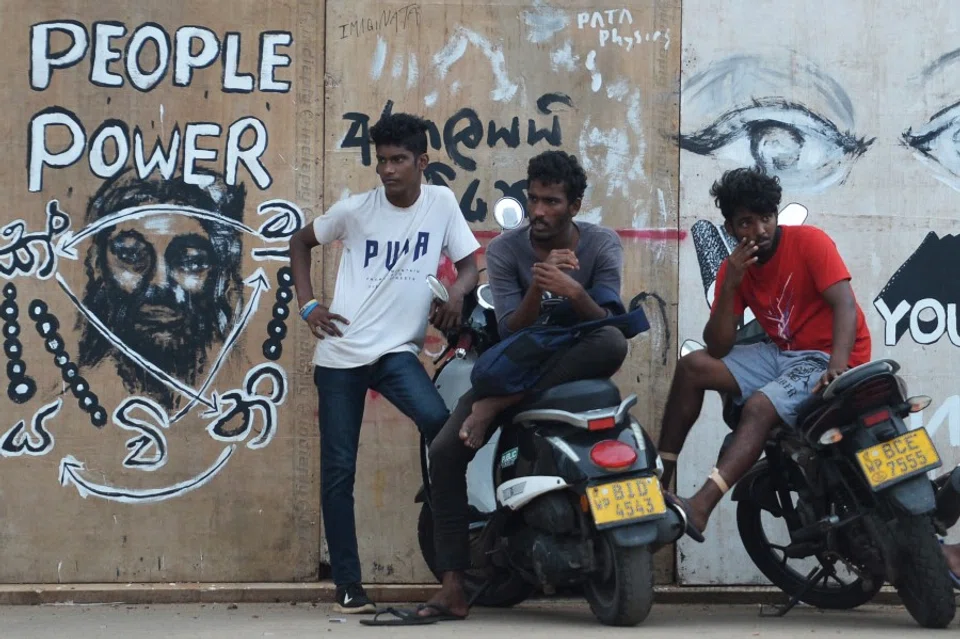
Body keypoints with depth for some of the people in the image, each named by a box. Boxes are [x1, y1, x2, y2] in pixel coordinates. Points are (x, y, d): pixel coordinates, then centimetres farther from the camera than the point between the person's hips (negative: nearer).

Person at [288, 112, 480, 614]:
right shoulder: (355, 209, -1)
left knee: (439, 423, -27)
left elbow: (469, 263, 5)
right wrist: (307, 305, 0)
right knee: (338, 471, 1)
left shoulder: (441, 202, 0)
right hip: (340, 353, 1)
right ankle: (348, 585, 10)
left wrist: (456, 293, -18)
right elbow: (300, 242, 12)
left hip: (398, 351, 0)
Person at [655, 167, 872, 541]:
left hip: (827, 358, -6)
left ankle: (698, 509, -43)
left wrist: (837, 366, -39)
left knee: (759, 406, -30)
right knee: (692, 366, -8)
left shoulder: (809, 241, -11)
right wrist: (729, 285, -18)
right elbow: (718, 349, -5)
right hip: (781, 353, 6)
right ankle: (659, 477, -11)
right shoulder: (734, 267, 3)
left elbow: (845, 305, -22)